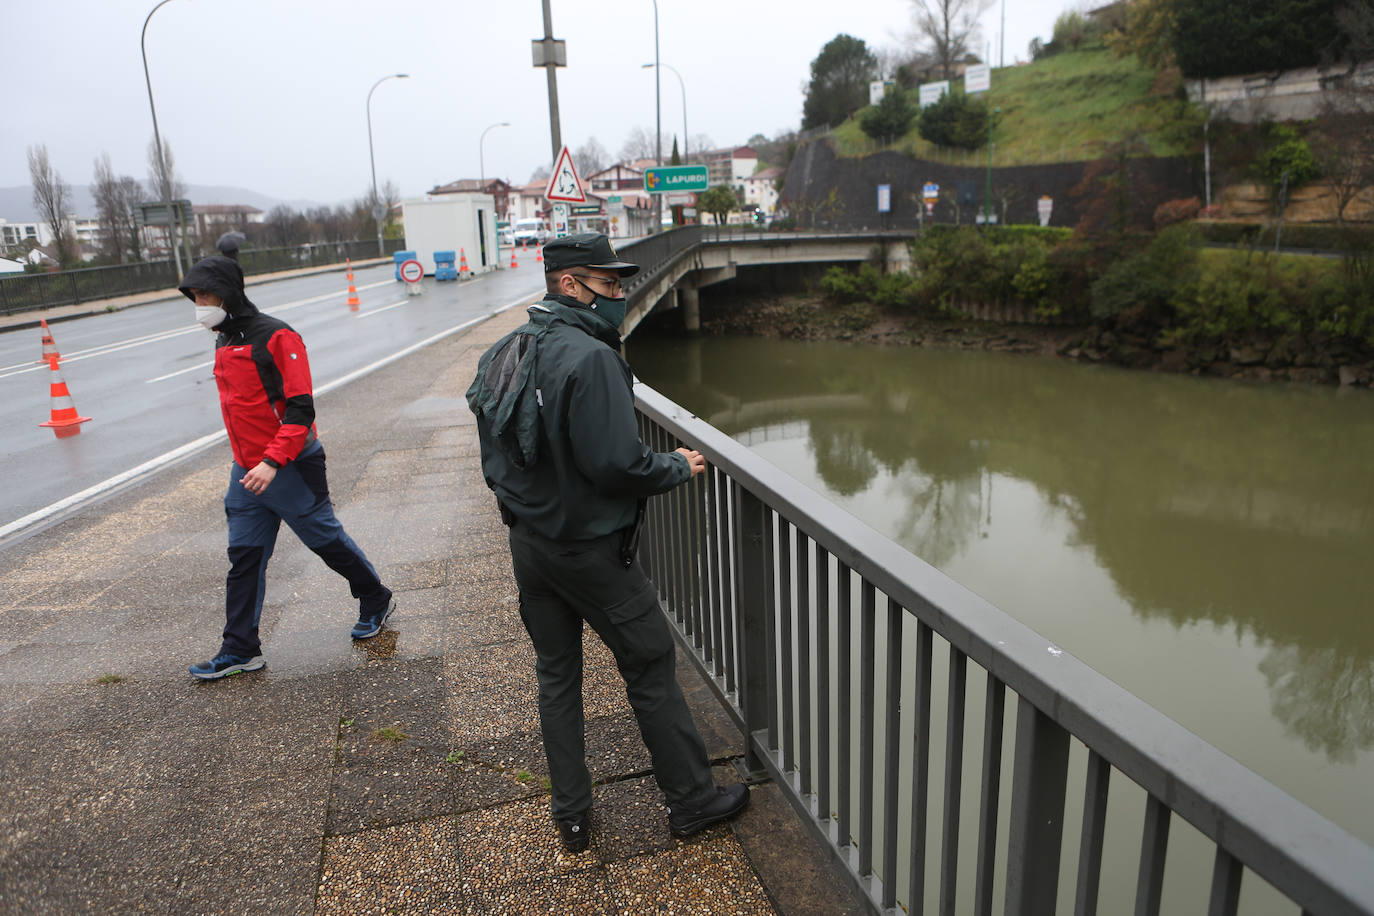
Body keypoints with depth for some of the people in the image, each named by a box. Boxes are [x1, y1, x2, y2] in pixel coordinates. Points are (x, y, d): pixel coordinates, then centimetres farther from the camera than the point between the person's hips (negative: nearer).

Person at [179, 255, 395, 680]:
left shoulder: (276, 337, -15)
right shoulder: (223, 342, 12)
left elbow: (301, 408, -20)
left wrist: (272, 462, -26)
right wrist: (246, 461, 20)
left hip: (290, 468, -8)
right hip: (247, 471, 8)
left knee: (326, 540, 6)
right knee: (244, 556, 7)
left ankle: (376, 601, 28)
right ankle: (240, 649, 15)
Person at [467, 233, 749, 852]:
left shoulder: (502, 354, 5)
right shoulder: (589, 357, -23)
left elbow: (495, 462, 10)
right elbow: (617, 464, -26)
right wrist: (678, 466, -9)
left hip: (527, 542, 8)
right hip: (591, 549, -8)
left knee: (556, 676, 18)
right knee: (650, 667, 9)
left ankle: (570, 816, 30)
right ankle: (692, 800, 24)